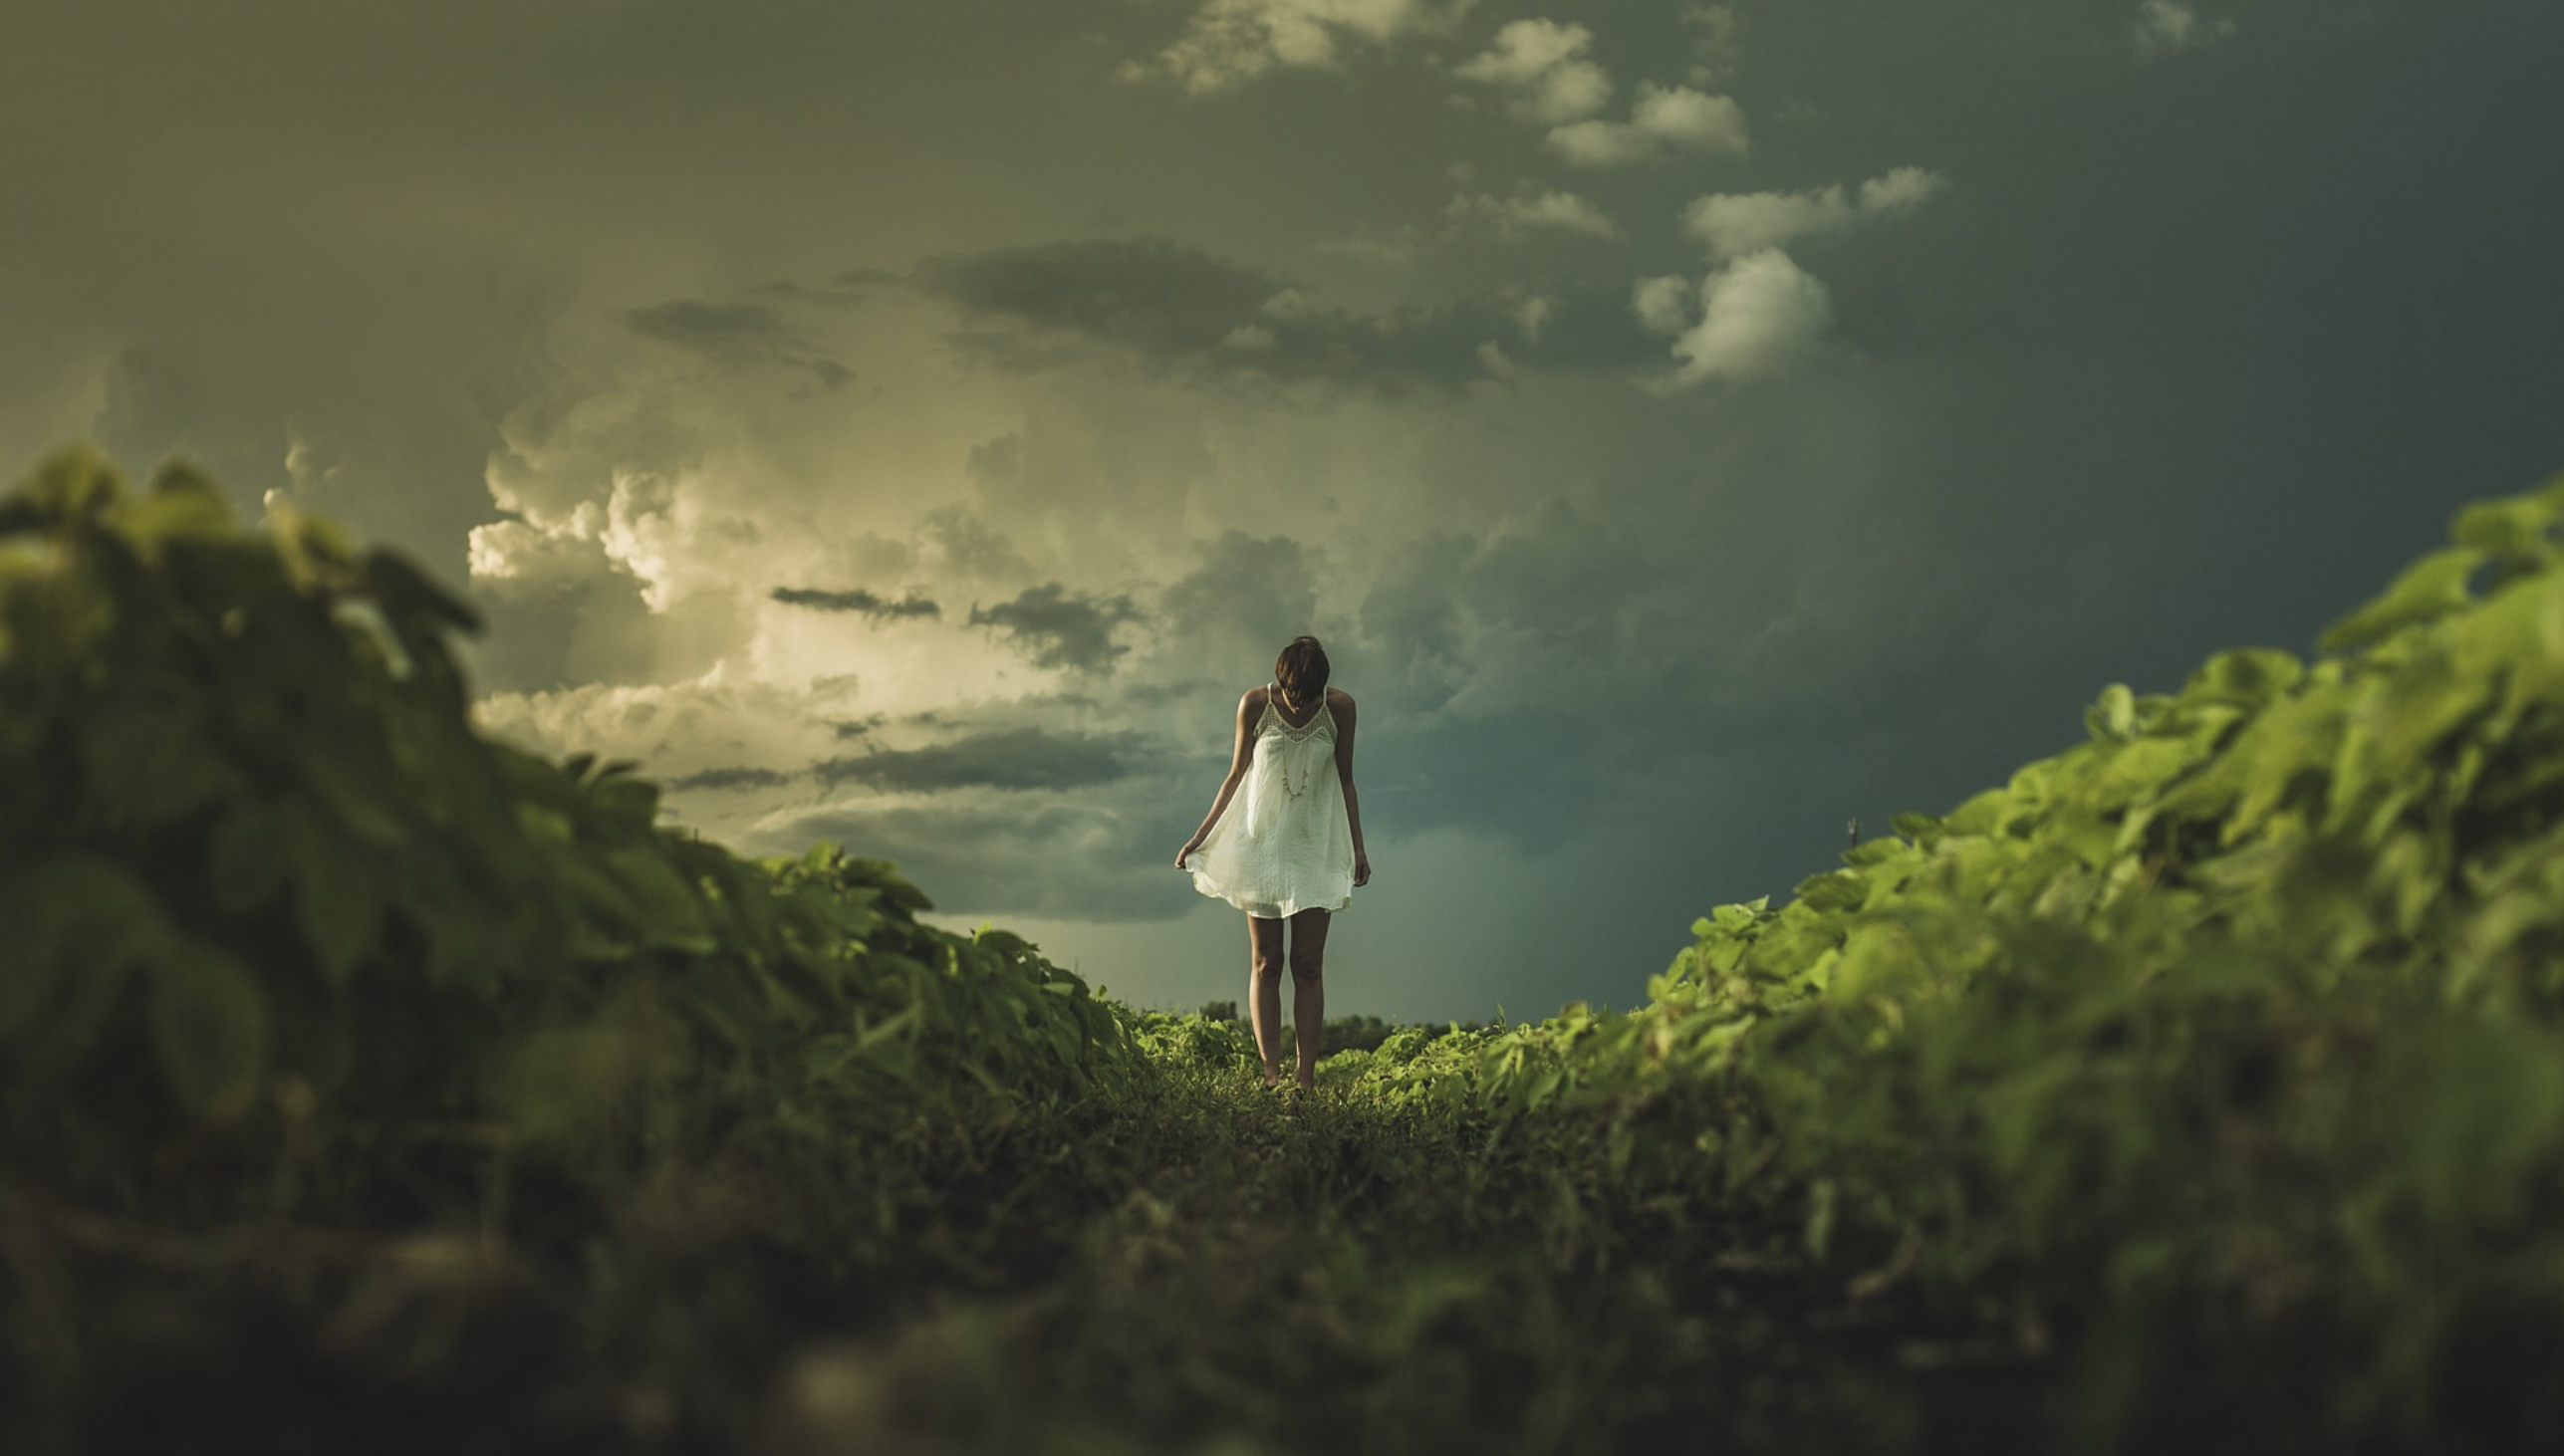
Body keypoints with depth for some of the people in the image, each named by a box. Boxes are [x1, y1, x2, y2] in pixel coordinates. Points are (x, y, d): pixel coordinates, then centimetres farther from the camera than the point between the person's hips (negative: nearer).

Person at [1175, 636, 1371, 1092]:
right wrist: (1200, 836, 3)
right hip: (1262, 843, 0)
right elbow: (1236, 775, 3)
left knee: (1308, 965, -3)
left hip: (1315, 848, 0)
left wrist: (1357, 848, 3)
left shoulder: (1340, 707, -7)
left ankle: (1307, 1078, -3)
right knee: (1265, 962, -1)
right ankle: (1271, 1076, -3)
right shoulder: (1255, 704, -8)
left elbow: (1345, 781, 4)